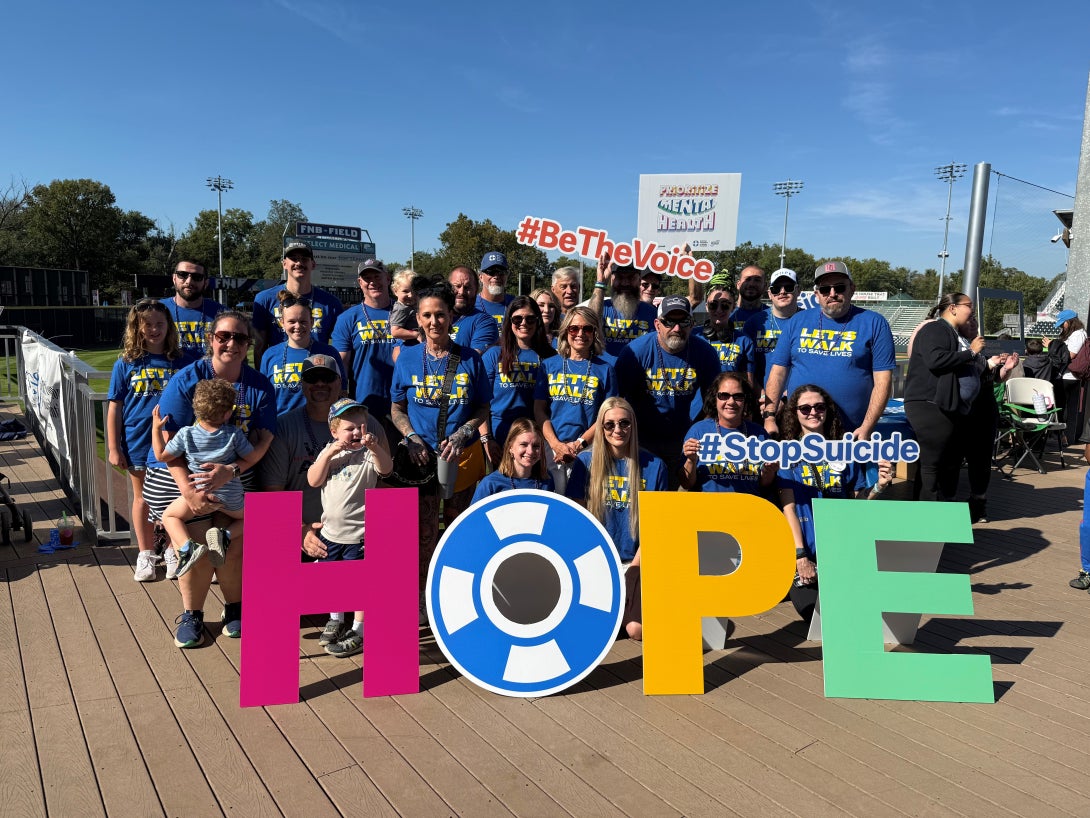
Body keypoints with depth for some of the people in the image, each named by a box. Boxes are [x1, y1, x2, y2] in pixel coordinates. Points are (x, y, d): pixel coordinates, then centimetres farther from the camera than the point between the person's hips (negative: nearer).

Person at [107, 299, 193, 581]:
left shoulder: (182, 362, -2)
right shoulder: (126, 364, -2)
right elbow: (115, 408, 0)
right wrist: (113, 448, -2)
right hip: (139, 444, 0)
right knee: (143, 499, 15)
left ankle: (173, 552, 27)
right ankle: (145, 555, 29)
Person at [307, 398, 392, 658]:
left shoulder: (369, 454, -9)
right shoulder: (329, 452, 5)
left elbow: (386, 468, -28)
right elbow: (313, 481, -4)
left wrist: (374, 447, -44)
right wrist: (328, 454, -16)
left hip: (359, 533, -6)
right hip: (330, 530, 6)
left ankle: (359, 632, 13)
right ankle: (336, 620, 40)